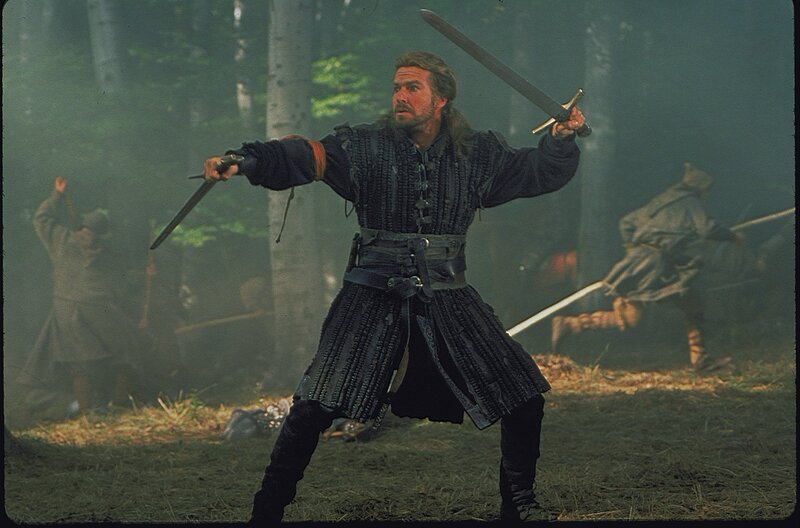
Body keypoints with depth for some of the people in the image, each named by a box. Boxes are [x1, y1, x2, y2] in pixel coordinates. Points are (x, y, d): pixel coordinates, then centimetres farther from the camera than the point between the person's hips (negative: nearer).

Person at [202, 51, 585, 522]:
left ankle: (519, 502, 22)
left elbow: (538, 172, 15)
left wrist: (562, 139, -5)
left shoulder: (477, 155, 5)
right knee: (315, 408, -14)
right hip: (374, 302, -3)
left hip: (448, 302, 3)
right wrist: (246, 161, -37)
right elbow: (306, 157, -20)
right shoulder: (366, 147, -5)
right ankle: (267, 510, -2)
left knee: (524, 398, 1)